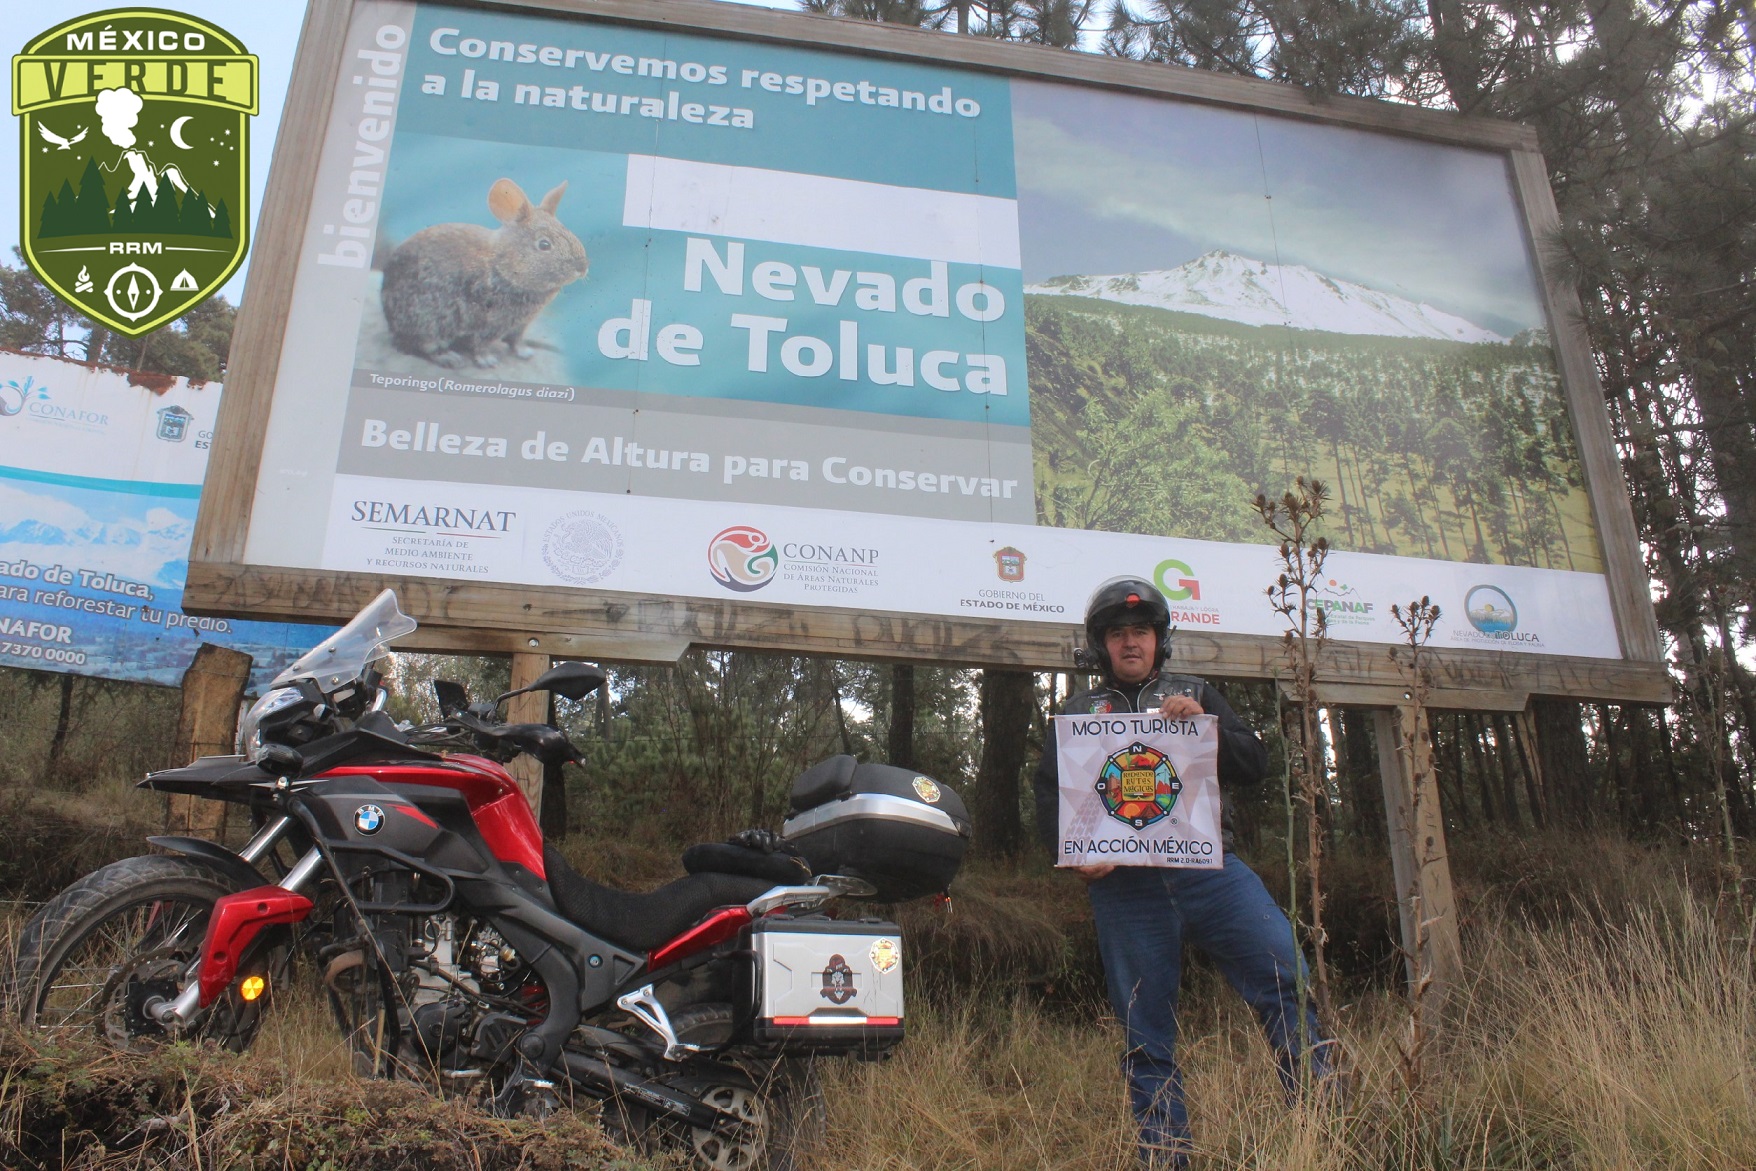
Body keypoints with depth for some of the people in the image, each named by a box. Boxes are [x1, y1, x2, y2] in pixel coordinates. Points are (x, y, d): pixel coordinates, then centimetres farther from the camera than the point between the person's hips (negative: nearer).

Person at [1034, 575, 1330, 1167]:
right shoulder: (1075, 714, 19)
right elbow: (1049, 800, 16)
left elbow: (1255, 764, 12)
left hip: (1208, 867, 0)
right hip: (1125, 885, 0)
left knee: (1286, 977, -17)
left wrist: (1206, 724, -6)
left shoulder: (1196, 694, 20)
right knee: (1147, 1038, 3)